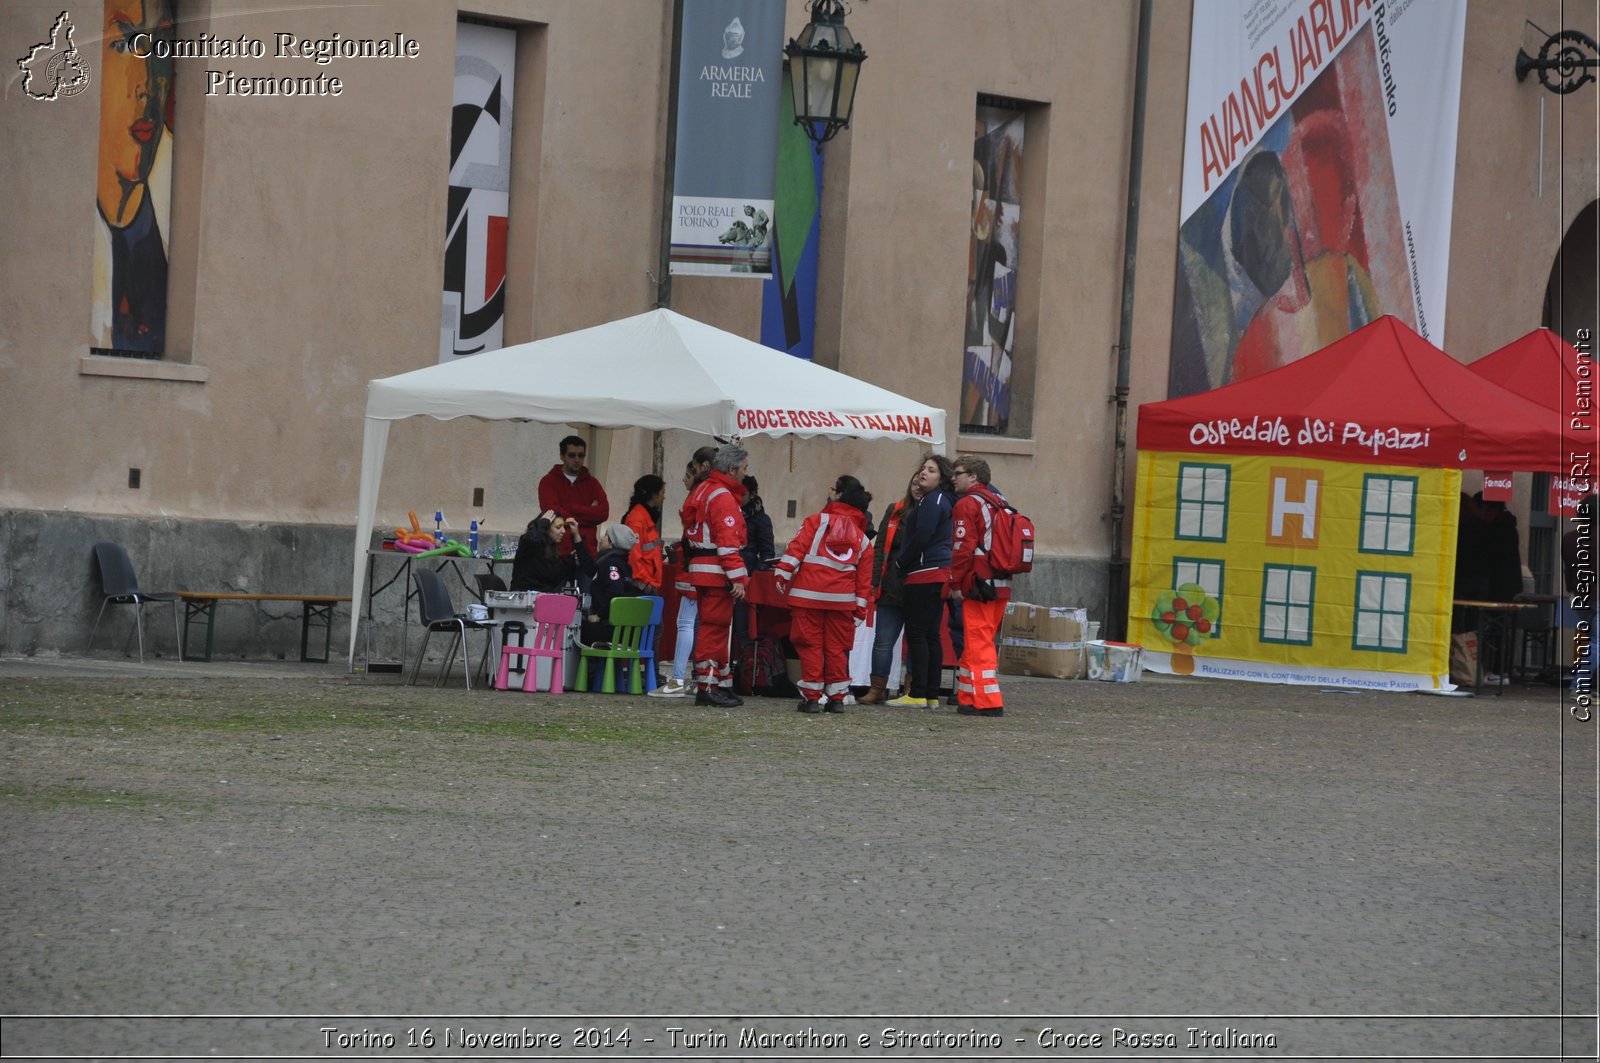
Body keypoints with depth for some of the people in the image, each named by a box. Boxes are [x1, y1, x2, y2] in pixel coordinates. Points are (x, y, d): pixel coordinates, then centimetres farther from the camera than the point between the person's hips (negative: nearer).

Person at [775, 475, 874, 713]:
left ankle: (812, 697, 1)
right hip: (842, 600, 3)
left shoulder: (817, 521, 3)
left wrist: (783, 575, -9)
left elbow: (797, 548, -8)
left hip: (808, 595, -3)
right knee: (836, 648, 10)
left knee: (810, 646, 2)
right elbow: (864, 577, 12)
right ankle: (837, 697, 11)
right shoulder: (862, 537, 14)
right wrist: (860, 609, 14)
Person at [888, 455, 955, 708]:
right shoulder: (941, 501, 20)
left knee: (916, 633, -9)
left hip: (925, 573, -10)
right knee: (931, 635, 10)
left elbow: (921, 537, -18)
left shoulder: (932, 501, -11)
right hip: (940, 573, 10)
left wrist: (901, 563, -7)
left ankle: (918, 694, -12)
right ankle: (931, 695, 10)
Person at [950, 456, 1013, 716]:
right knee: (981, 642, 14)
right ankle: (968, 699, 19)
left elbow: (963, 548, -15)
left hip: (978, 586, -8)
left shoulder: (968, 504, -9)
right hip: (1002, 585, 8)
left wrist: (955, 582, -9)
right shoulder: (1000, 502, 16)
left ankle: (987, 702, -10)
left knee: (978, 643, -6)